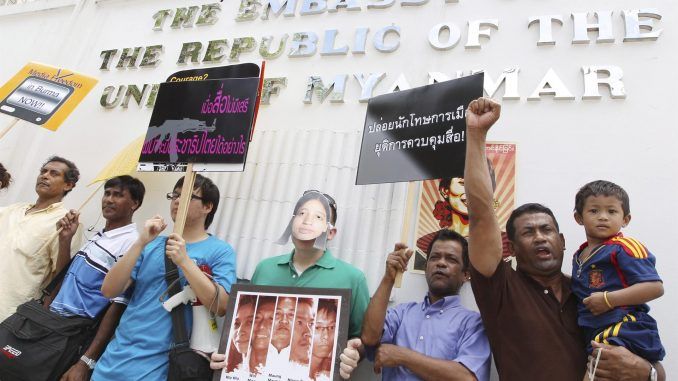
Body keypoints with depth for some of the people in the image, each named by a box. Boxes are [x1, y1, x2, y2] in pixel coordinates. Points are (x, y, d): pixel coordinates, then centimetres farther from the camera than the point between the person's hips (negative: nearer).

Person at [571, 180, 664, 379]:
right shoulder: (580, 255, 15)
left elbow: (655, 287, -15)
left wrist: (609, 299, -18)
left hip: (624, 328, -8)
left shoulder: (624, 248, -9)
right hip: (595, 333, 8)